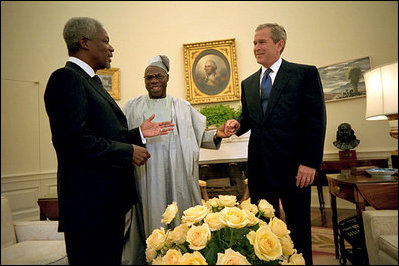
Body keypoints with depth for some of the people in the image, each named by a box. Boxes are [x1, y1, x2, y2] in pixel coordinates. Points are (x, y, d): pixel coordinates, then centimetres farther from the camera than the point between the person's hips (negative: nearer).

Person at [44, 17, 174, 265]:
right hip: (89, 205, -10)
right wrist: (128, 151, -17)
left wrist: (139, 133, 10)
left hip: (110, 202, 10)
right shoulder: (66, 78, -13)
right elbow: (73, 139, -24)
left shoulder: (91, 81, 18)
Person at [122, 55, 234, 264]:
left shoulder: (182, 107, 12)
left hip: (177, 173, 0)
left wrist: (216, 135, -10)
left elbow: (200, 135, 8)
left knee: (180, 214, 5)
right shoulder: (133, 106, 12)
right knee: (152, 215, 4)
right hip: (147, 173, 0)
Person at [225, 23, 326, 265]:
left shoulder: (306, 74, -3)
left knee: (298, 226, 11)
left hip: (293, 166, -4)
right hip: (260, 167, 5)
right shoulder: (248, 84, 13)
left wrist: (310, 163, -14)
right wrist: (238, 124, -4)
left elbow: (316, 121, -8)